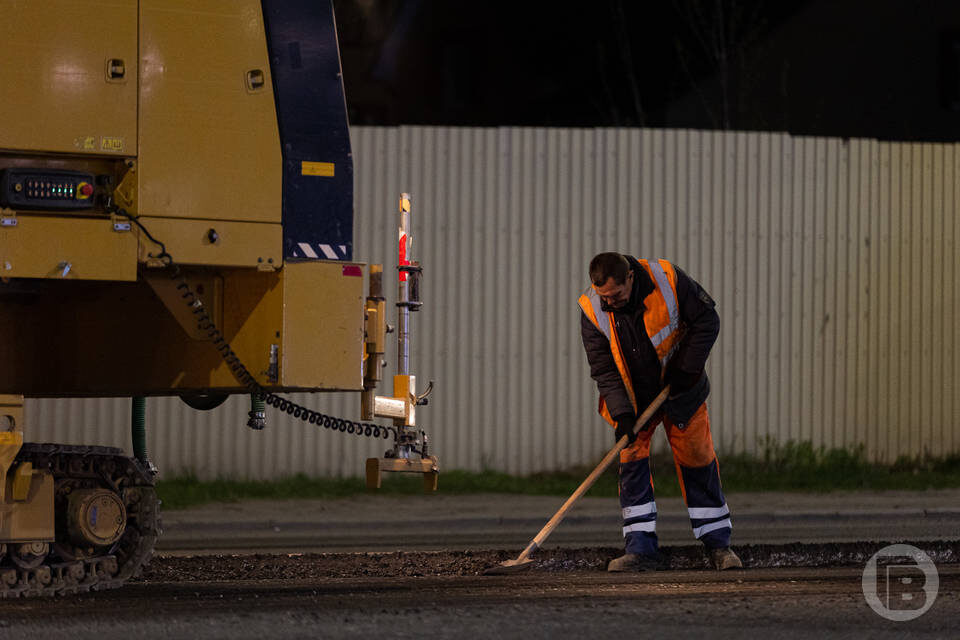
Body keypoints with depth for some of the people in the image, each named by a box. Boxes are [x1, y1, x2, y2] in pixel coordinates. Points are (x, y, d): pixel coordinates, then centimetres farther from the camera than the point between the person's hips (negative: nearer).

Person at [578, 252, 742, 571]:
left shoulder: (667, 279, -25)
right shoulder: (592, 309, -20)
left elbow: (707, 321, -12)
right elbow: (603, 368, -16)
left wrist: (687, 368, -17)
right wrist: (622, 413, -26)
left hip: (680, 389, -1)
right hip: (633, 397, 1)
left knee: (697, 458, 3)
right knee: (632, 459, -10)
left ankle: (718, 544, 12)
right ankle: (641, 549, -9)